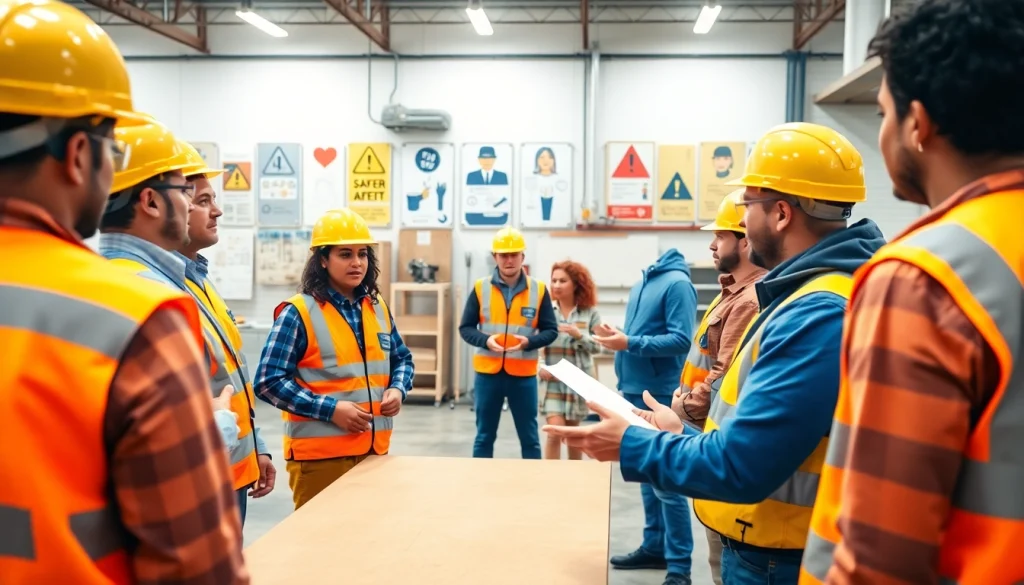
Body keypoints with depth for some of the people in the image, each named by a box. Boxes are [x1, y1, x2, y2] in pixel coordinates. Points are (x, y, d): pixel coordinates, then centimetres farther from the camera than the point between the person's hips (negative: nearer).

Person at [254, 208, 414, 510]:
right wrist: (330, 409, -20)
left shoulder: (378, 307, 10)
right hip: (320, 455, -6)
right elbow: (268, 381, -14)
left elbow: (402, 359, 21)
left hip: (374, 450, 6)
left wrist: (398, 389, -2)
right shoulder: (298, 313, -11)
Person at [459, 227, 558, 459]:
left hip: (523, 374, 0)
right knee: (484, 436, 11)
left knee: (529, 437, 9)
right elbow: (465, 328, 3)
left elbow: (551, 331, 2)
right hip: (487, 372, 1)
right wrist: (485, 340, -17)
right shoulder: (481, 288, 0)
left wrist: (530, 342, -17)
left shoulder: (539, 290, -1)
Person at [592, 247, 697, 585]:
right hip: (634, 392, 9)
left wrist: (629, 344, -21)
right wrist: (618, 337, 2)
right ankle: (654, 547, 27)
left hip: (660, 395, -9)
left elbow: (681, 340, -20)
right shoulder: (641, 284, 14)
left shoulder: (677, 283, -14)